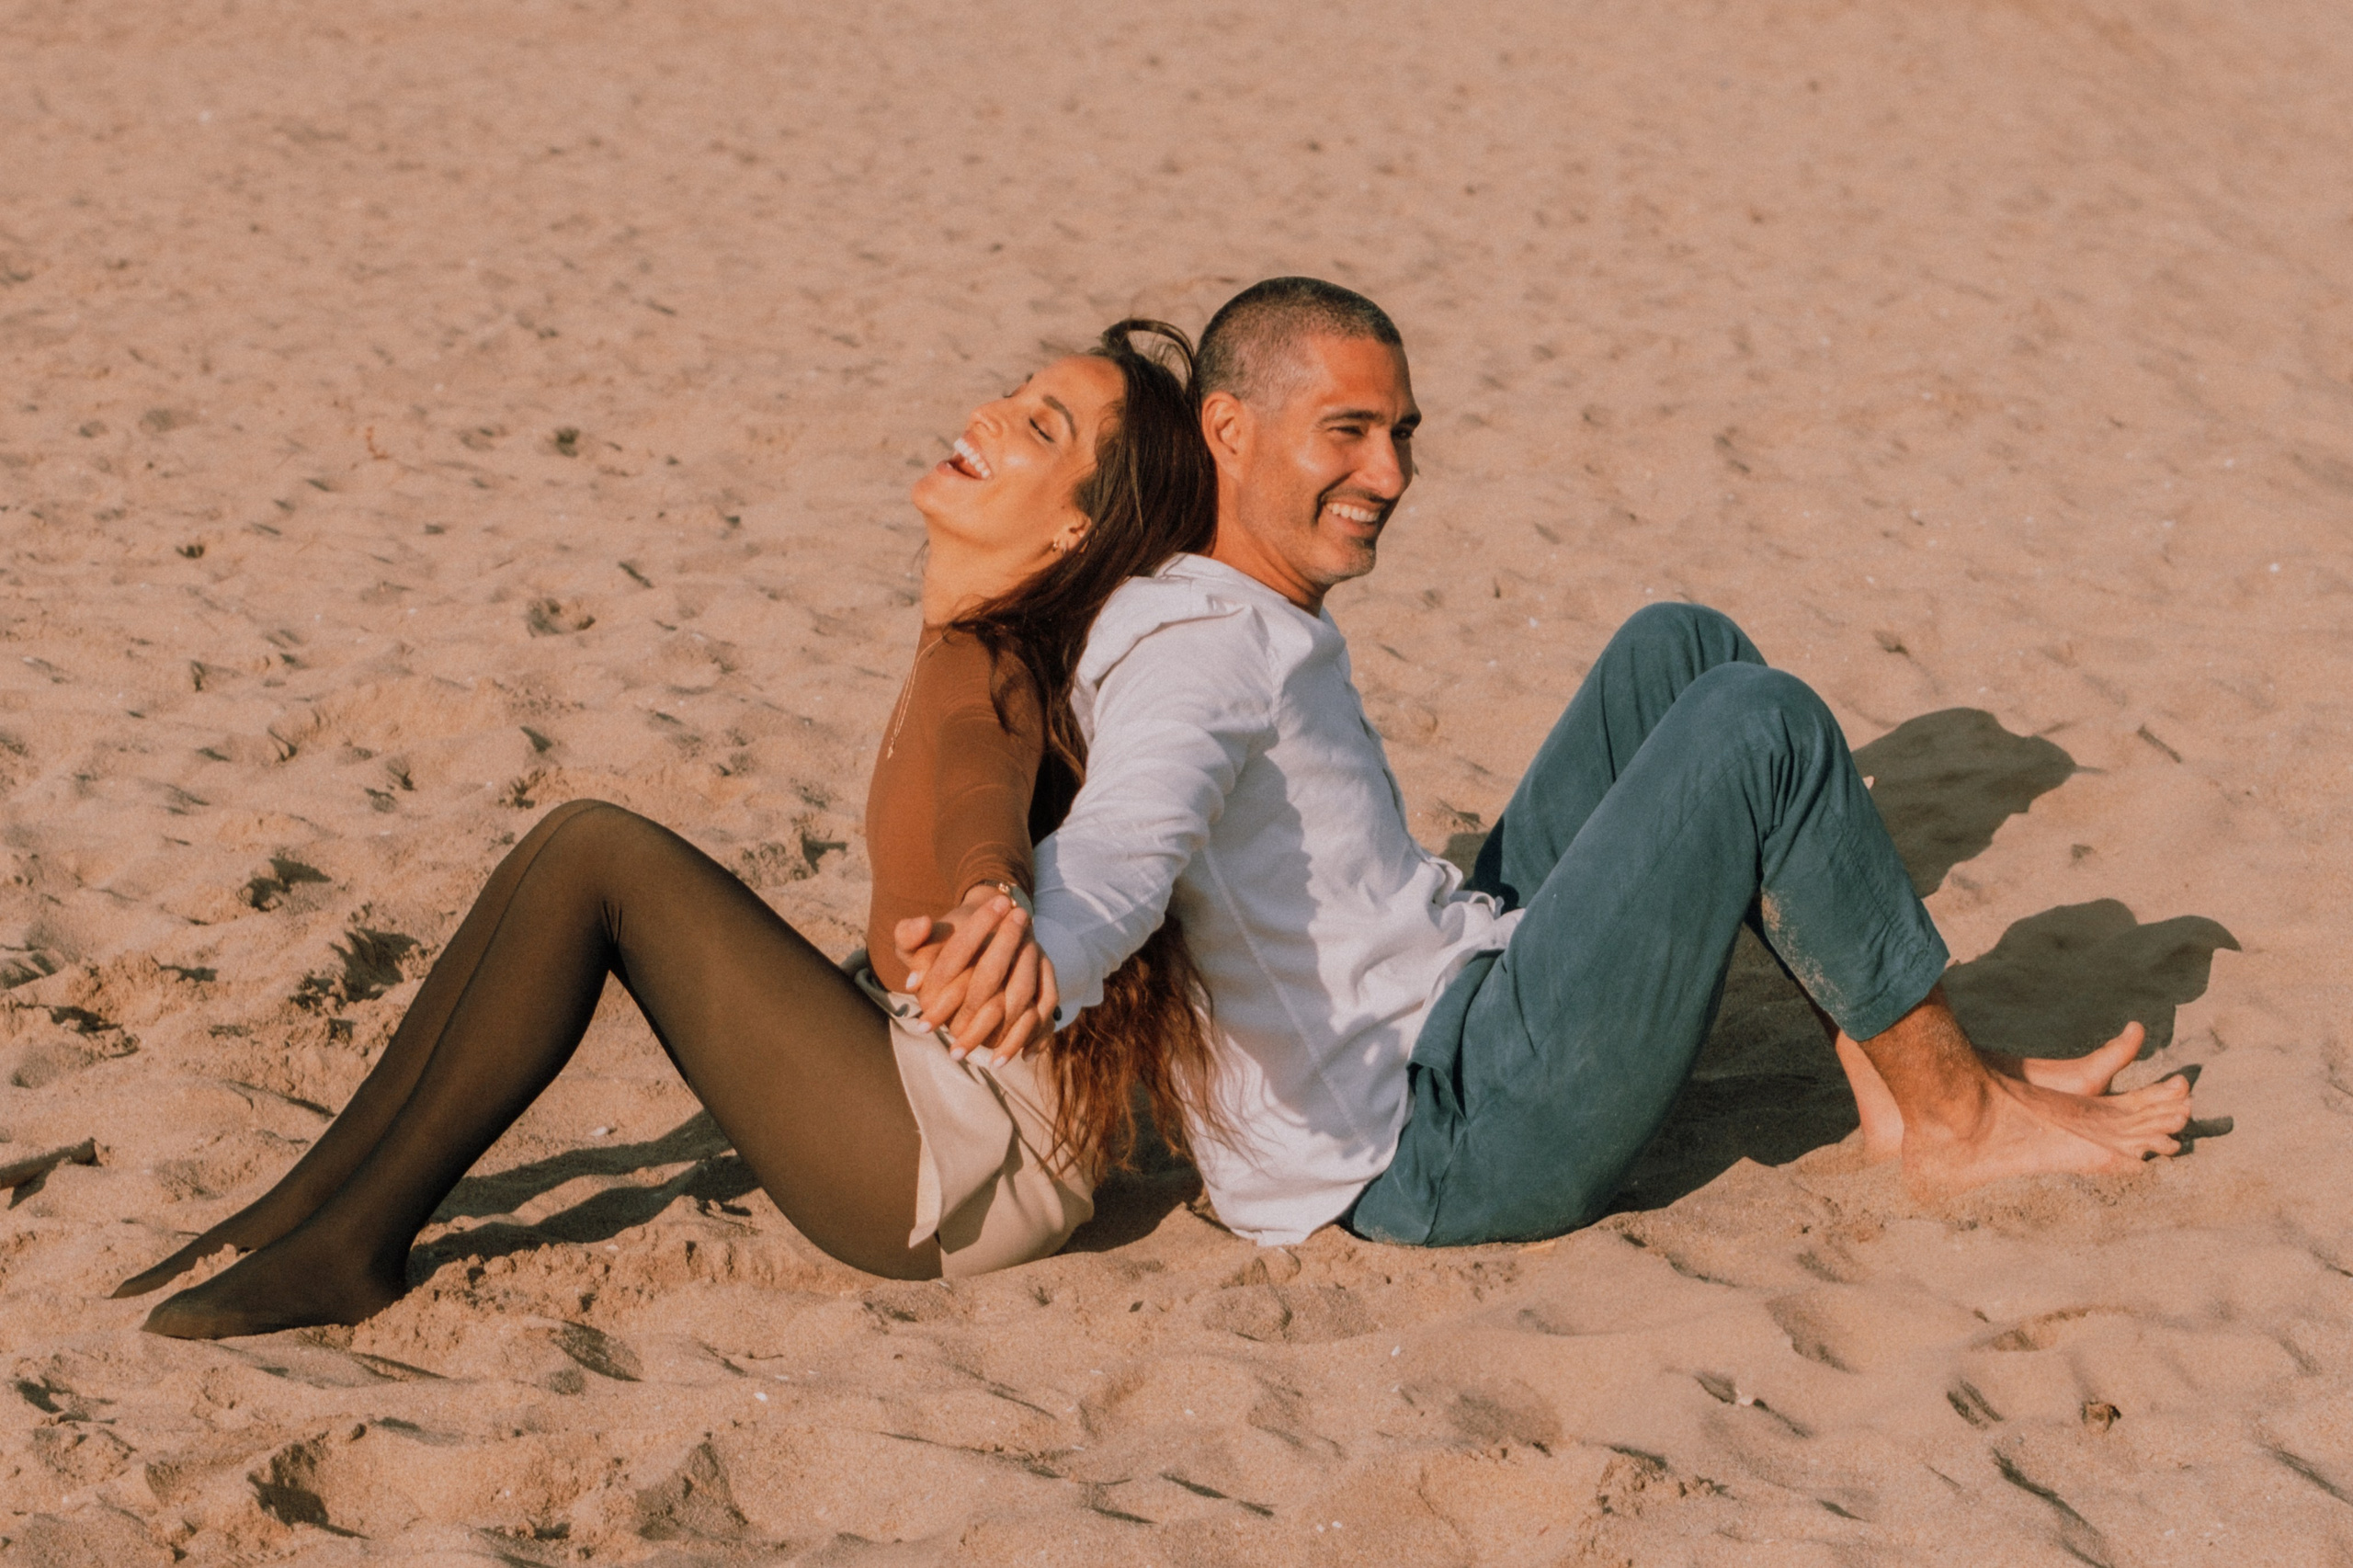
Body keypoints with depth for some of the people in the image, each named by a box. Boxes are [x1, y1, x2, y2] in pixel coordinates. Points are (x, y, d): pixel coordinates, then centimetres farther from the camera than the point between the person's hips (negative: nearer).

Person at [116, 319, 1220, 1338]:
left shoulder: (986, 673, -18)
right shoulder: (971, 644, 9)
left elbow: (982, 792, -43)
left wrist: (998, 900, -62)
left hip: (976, 1161, -9)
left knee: (599, 854, -16)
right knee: (572, 844, 1)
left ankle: (357, 1246, -11)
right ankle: (311, 1201, 2)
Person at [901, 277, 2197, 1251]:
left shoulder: (1260, 634, 16)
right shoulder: (1203, 647, -16)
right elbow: (1129, 832, -37)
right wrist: (1038, 960, -58)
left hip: (1459, 997, 11)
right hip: (1449, 1134, -11)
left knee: (1678, 652, 10)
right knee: (1761, 724, -14)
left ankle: (1892, 1080, 7)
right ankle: (1953, 1114, 2)